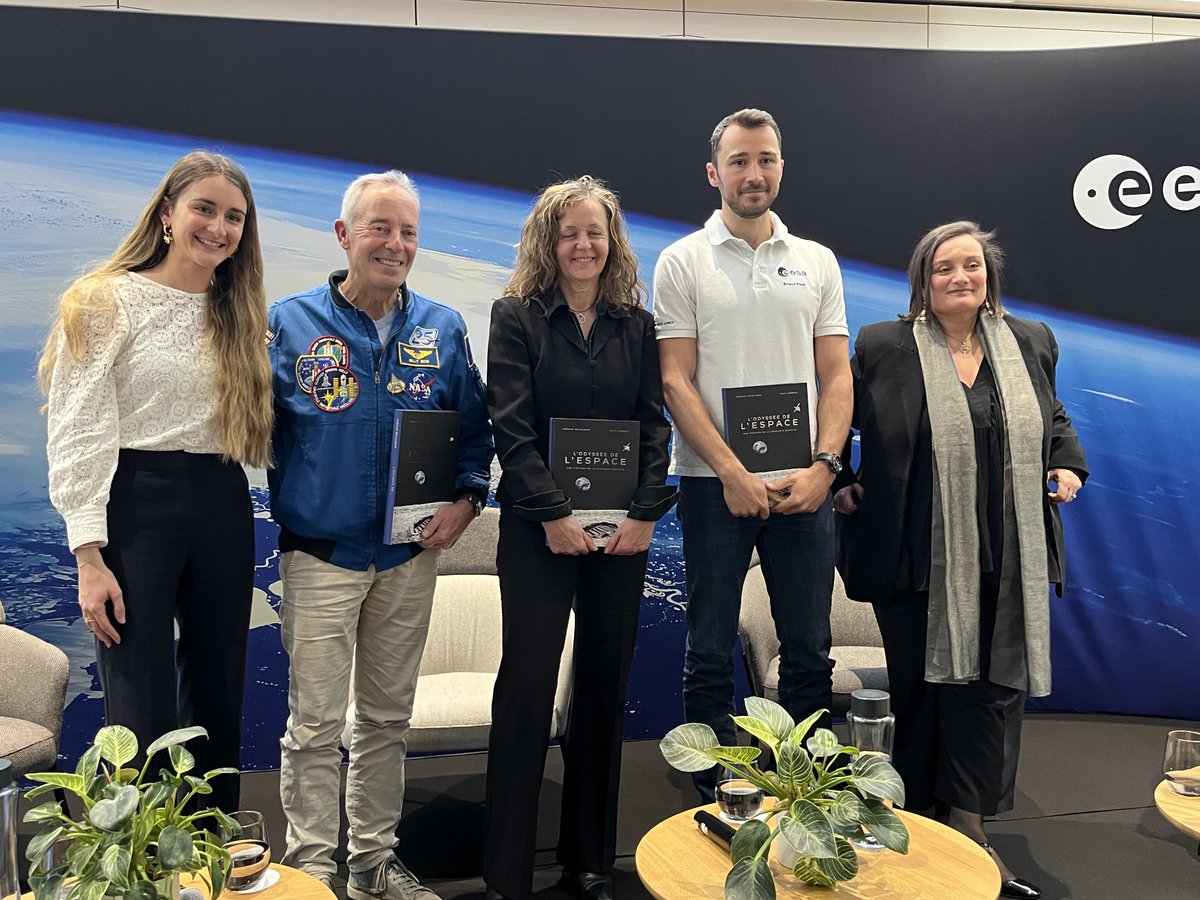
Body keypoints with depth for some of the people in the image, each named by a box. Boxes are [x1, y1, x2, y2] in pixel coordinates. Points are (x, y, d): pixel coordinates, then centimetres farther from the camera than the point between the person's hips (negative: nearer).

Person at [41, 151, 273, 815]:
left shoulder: (239, 314, 14)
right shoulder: (107, 301, -2)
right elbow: (79, 434, -8)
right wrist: (90, 556, -14)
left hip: (224, 511, 5)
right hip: (136, 508, -5)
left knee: (218, 702, 13)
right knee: (143, 715, -2)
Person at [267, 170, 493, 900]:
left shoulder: (444, 329, 4)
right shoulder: (290, 324, -4)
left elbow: (475, 427, 9)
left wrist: (467, 498, -5)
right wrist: (281, 510, -12)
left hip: (411, 556, 3)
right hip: (321, 554, -3)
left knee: (389, 717, 15)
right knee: (316, 723, 3)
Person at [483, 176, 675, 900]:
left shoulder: (637, 325, 10)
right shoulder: (518, 317, 1)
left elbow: (655, 425, 5)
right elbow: (512, 428, -7)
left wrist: (647, 513, -7)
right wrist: (553, 514, -15)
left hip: (622, 530, 3)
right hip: (538, 528, -3)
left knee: (606, 685, 9)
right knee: (528, 685, -3)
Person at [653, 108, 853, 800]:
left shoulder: (817, 262, 11)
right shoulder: (683, 262, 2)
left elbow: (836, 375, 7)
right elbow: (676, 382, -5)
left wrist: (824, 464, -8)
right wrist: (733, 472, -13)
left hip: (803, 483, 3)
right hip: (714, 483, -2)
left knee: (810, 652, 9)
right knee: (711, 654, 6)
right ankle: (715, 797, 20)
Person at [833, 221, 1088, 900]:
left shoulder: (1031, 342, 10)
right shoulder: (881, 348, -3)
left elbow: (1054, 419, 24)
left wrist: (1069, 463, 7)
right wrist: (839, 480, -3)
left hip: (1010, 560, 4)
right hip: (919, 557, -3)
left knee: (995, 684, 4)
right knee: (924, 685, 5)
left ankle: (970, 825, 17)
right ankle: (920, 824, 21)